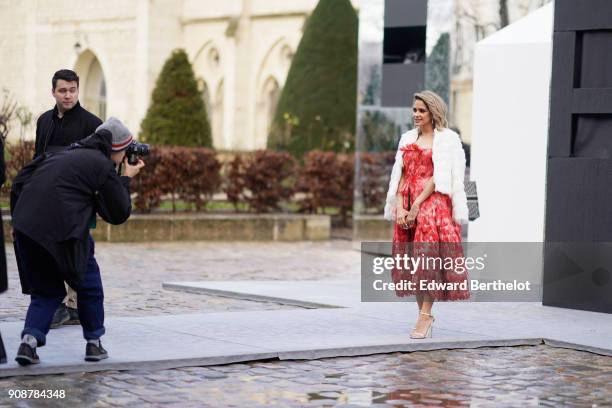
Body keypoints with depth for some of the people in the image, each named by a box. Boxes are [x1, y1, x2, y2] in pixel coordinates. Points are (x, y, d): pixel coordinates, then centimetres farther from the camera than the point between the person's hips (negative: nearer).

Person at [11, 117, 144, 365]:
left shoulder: (65, 156, 23)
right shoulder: (104, 166, 2)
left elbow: (19, 184, 20)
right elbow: (118, 214, 7)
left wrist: (21, 220, 22)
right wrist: (126, 179, 18)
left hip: (26, 228, 6)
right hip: (61, 231, -6)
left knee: (45, 290, 17)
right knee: (89, 284, 15)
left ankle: (30, 339, -2)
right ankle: (93, 343, 21)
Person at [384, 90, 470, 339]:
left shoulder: (447, 139, 0)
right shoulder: (408, 139, 16)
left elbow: (440, 177, -9)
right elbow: (400, 176, 10)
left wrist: (417, 206, -15)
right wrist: (400, 207, -5)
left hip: (434, 204, -5)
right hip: (408, 207, 6)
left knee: (428, 257, -13)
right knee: (411, 259, 3)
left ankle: (425, 315, -14)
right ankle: (424, 314, 10)